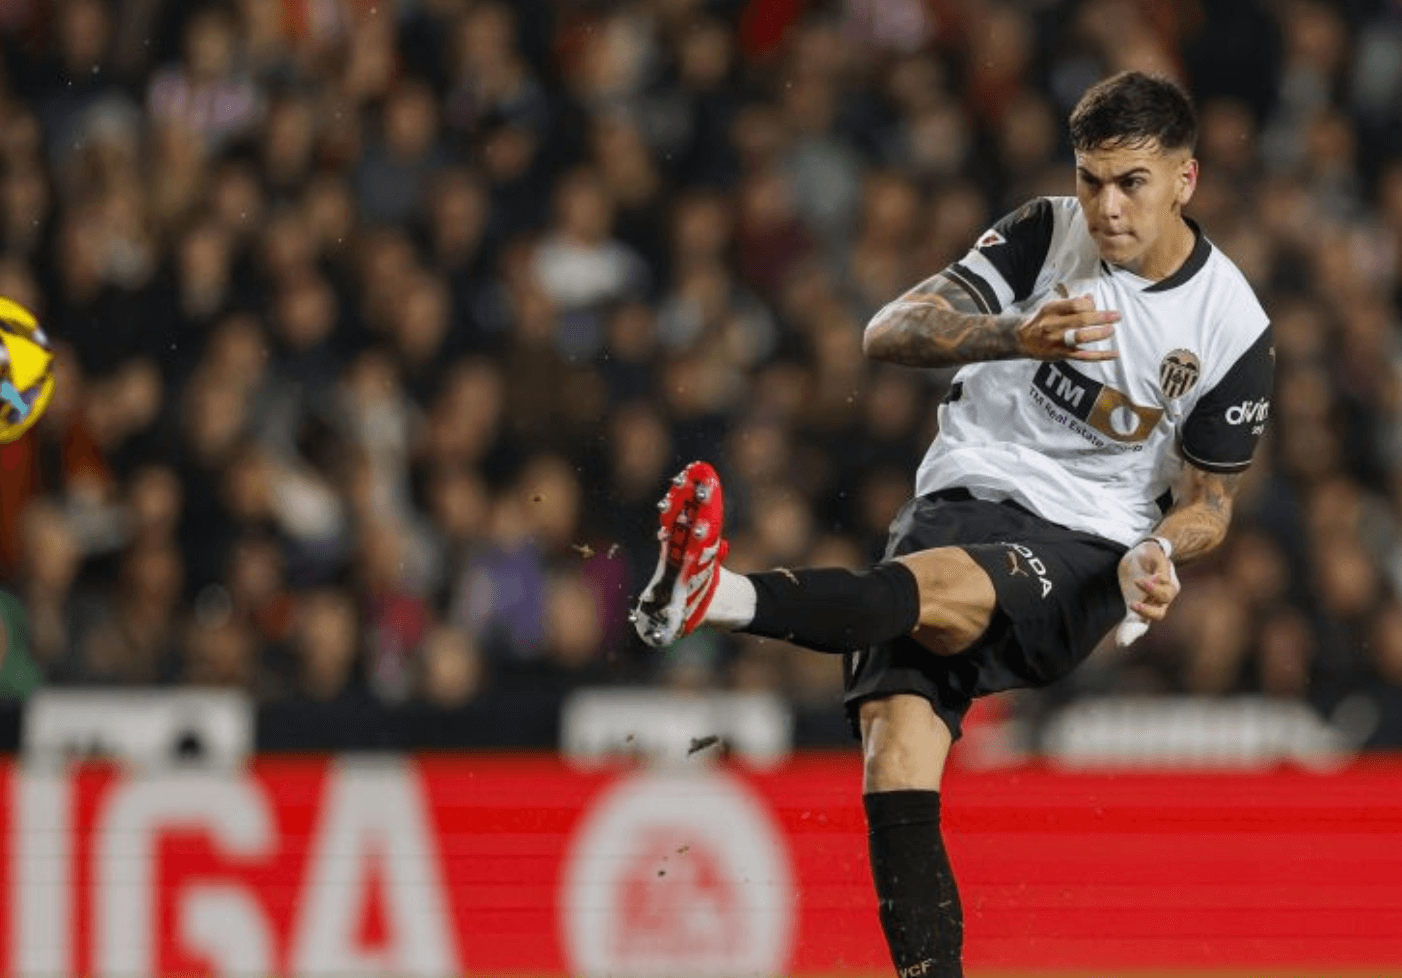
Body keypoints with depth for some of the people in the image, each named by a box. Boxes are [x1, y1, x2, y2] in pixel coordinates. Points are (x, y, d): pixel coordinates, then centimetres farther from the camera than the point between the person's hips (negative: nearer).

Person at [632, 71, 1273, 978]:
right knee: (898, 715, -25)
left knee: (943, 587, -36)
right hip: (964, 501, 2)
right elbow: (891, 332, -8)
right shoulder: (1046, 236, 3)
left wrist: (1156, 555, -13)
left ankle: (716, 596, -60)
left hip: (1086, 556, -2)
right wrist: (1018, 337, -28)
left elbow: (1208, 501, 11)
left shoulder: (1235, 329, 0)